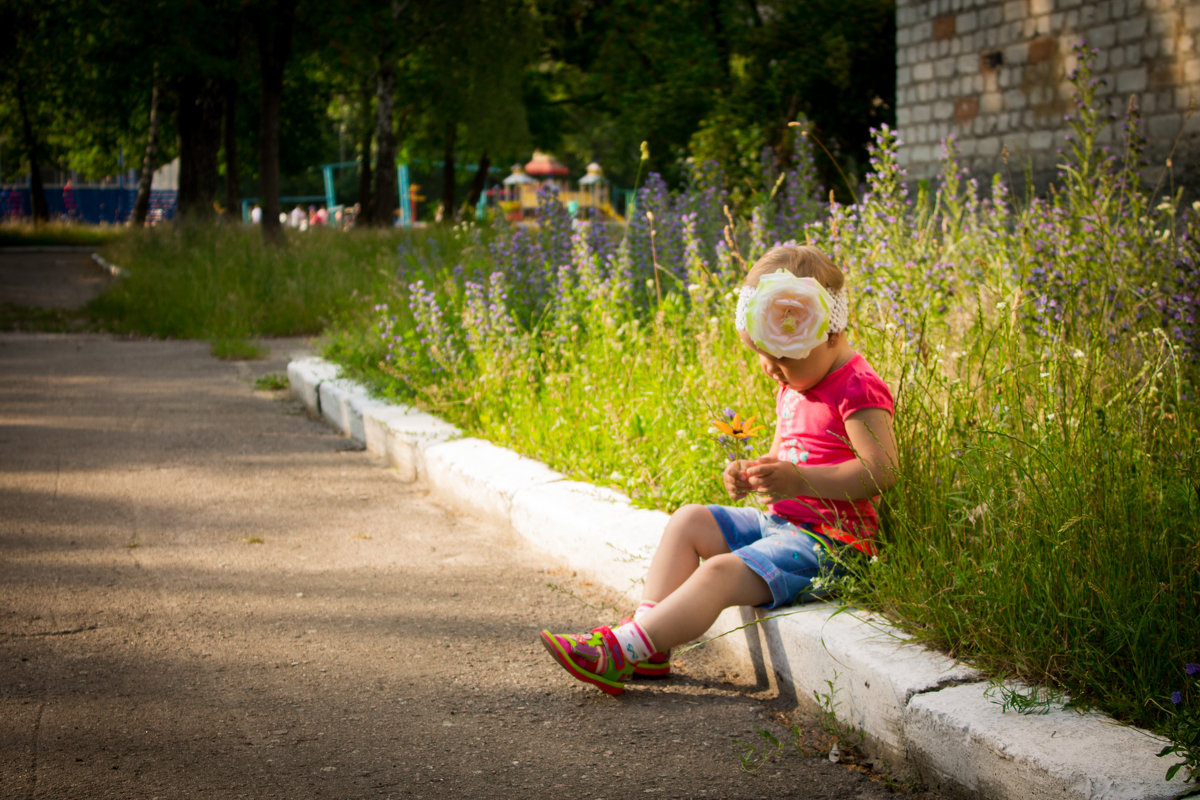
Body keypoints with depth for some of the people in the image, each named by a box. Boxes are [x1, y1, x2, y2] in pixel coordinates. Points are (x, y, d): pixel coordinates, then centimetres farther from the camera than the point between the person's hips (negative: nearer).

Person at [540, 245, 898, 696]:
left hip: (826, 541, -11)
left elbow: (881, 472, -25)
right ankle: (646, 629, -7)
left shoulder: (857, 391, -16)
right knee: (688, 522, 4)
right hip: (779, 523, 11)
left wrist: (800, 481, -31)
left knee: (721, 573, -25)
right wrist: (752, 475, 3)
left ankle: (621, 653, -30)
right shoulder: (793, 387, 16)